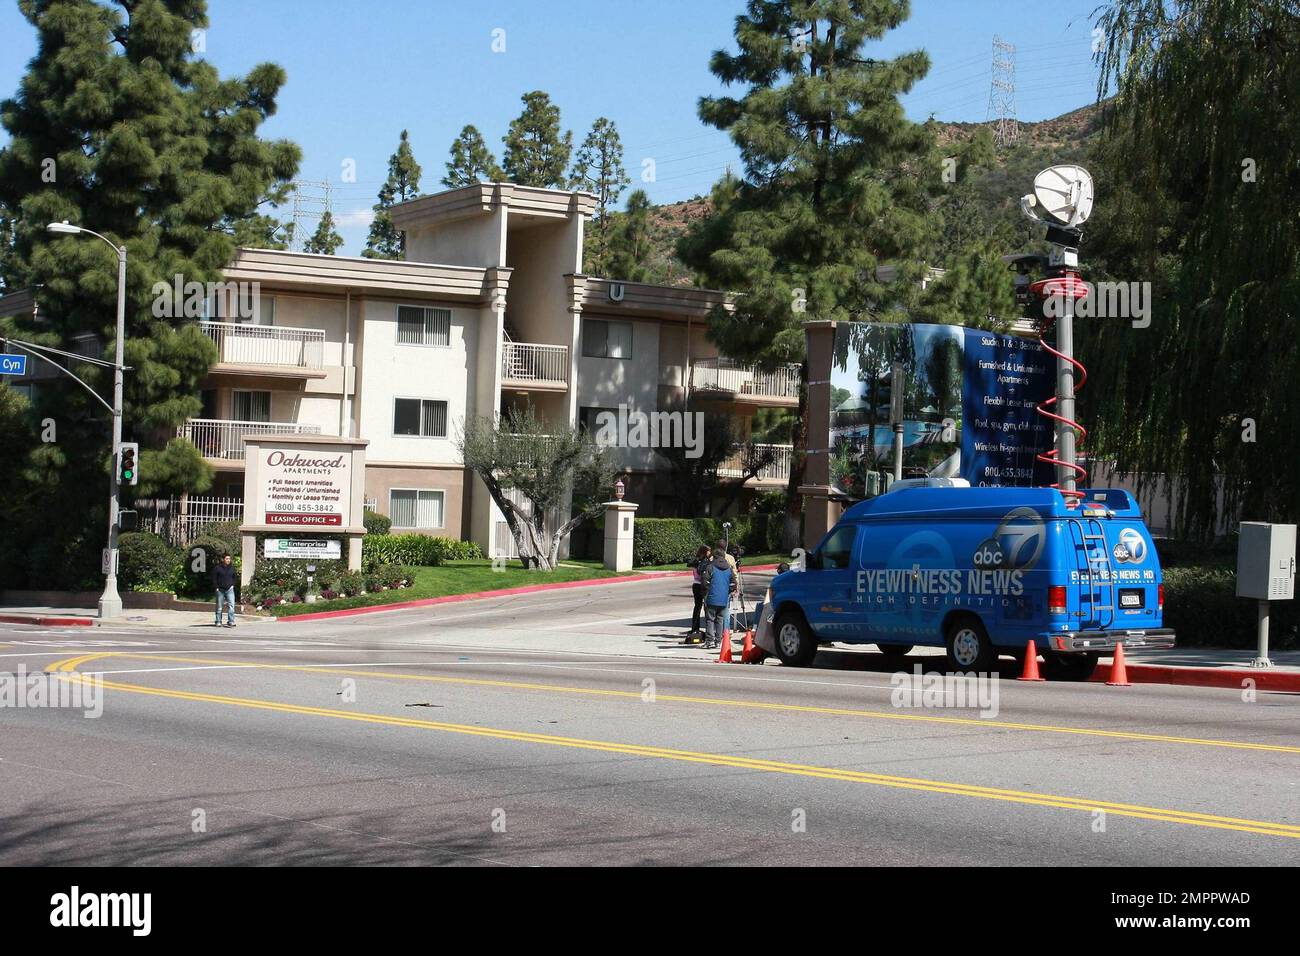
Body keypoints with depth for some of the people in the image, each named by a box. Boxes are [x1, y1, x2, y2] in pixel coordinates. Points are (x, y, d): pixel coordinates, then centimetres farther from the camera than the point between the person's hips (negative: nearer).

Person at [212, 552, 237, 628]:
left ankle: (231, 621, -13)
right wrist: (216, 587, -7)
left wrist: (232, 585, 7)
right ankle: (218, 622, 16)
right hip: (220, 590, -2)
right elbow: (214, 579, -1)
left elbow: (234, 577, 20)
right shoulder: (217, 568, -3)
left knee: (231, 605, -11)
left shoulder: (232, 567, 9)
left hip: (229, 589, 2)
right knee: (219, 607, 6)